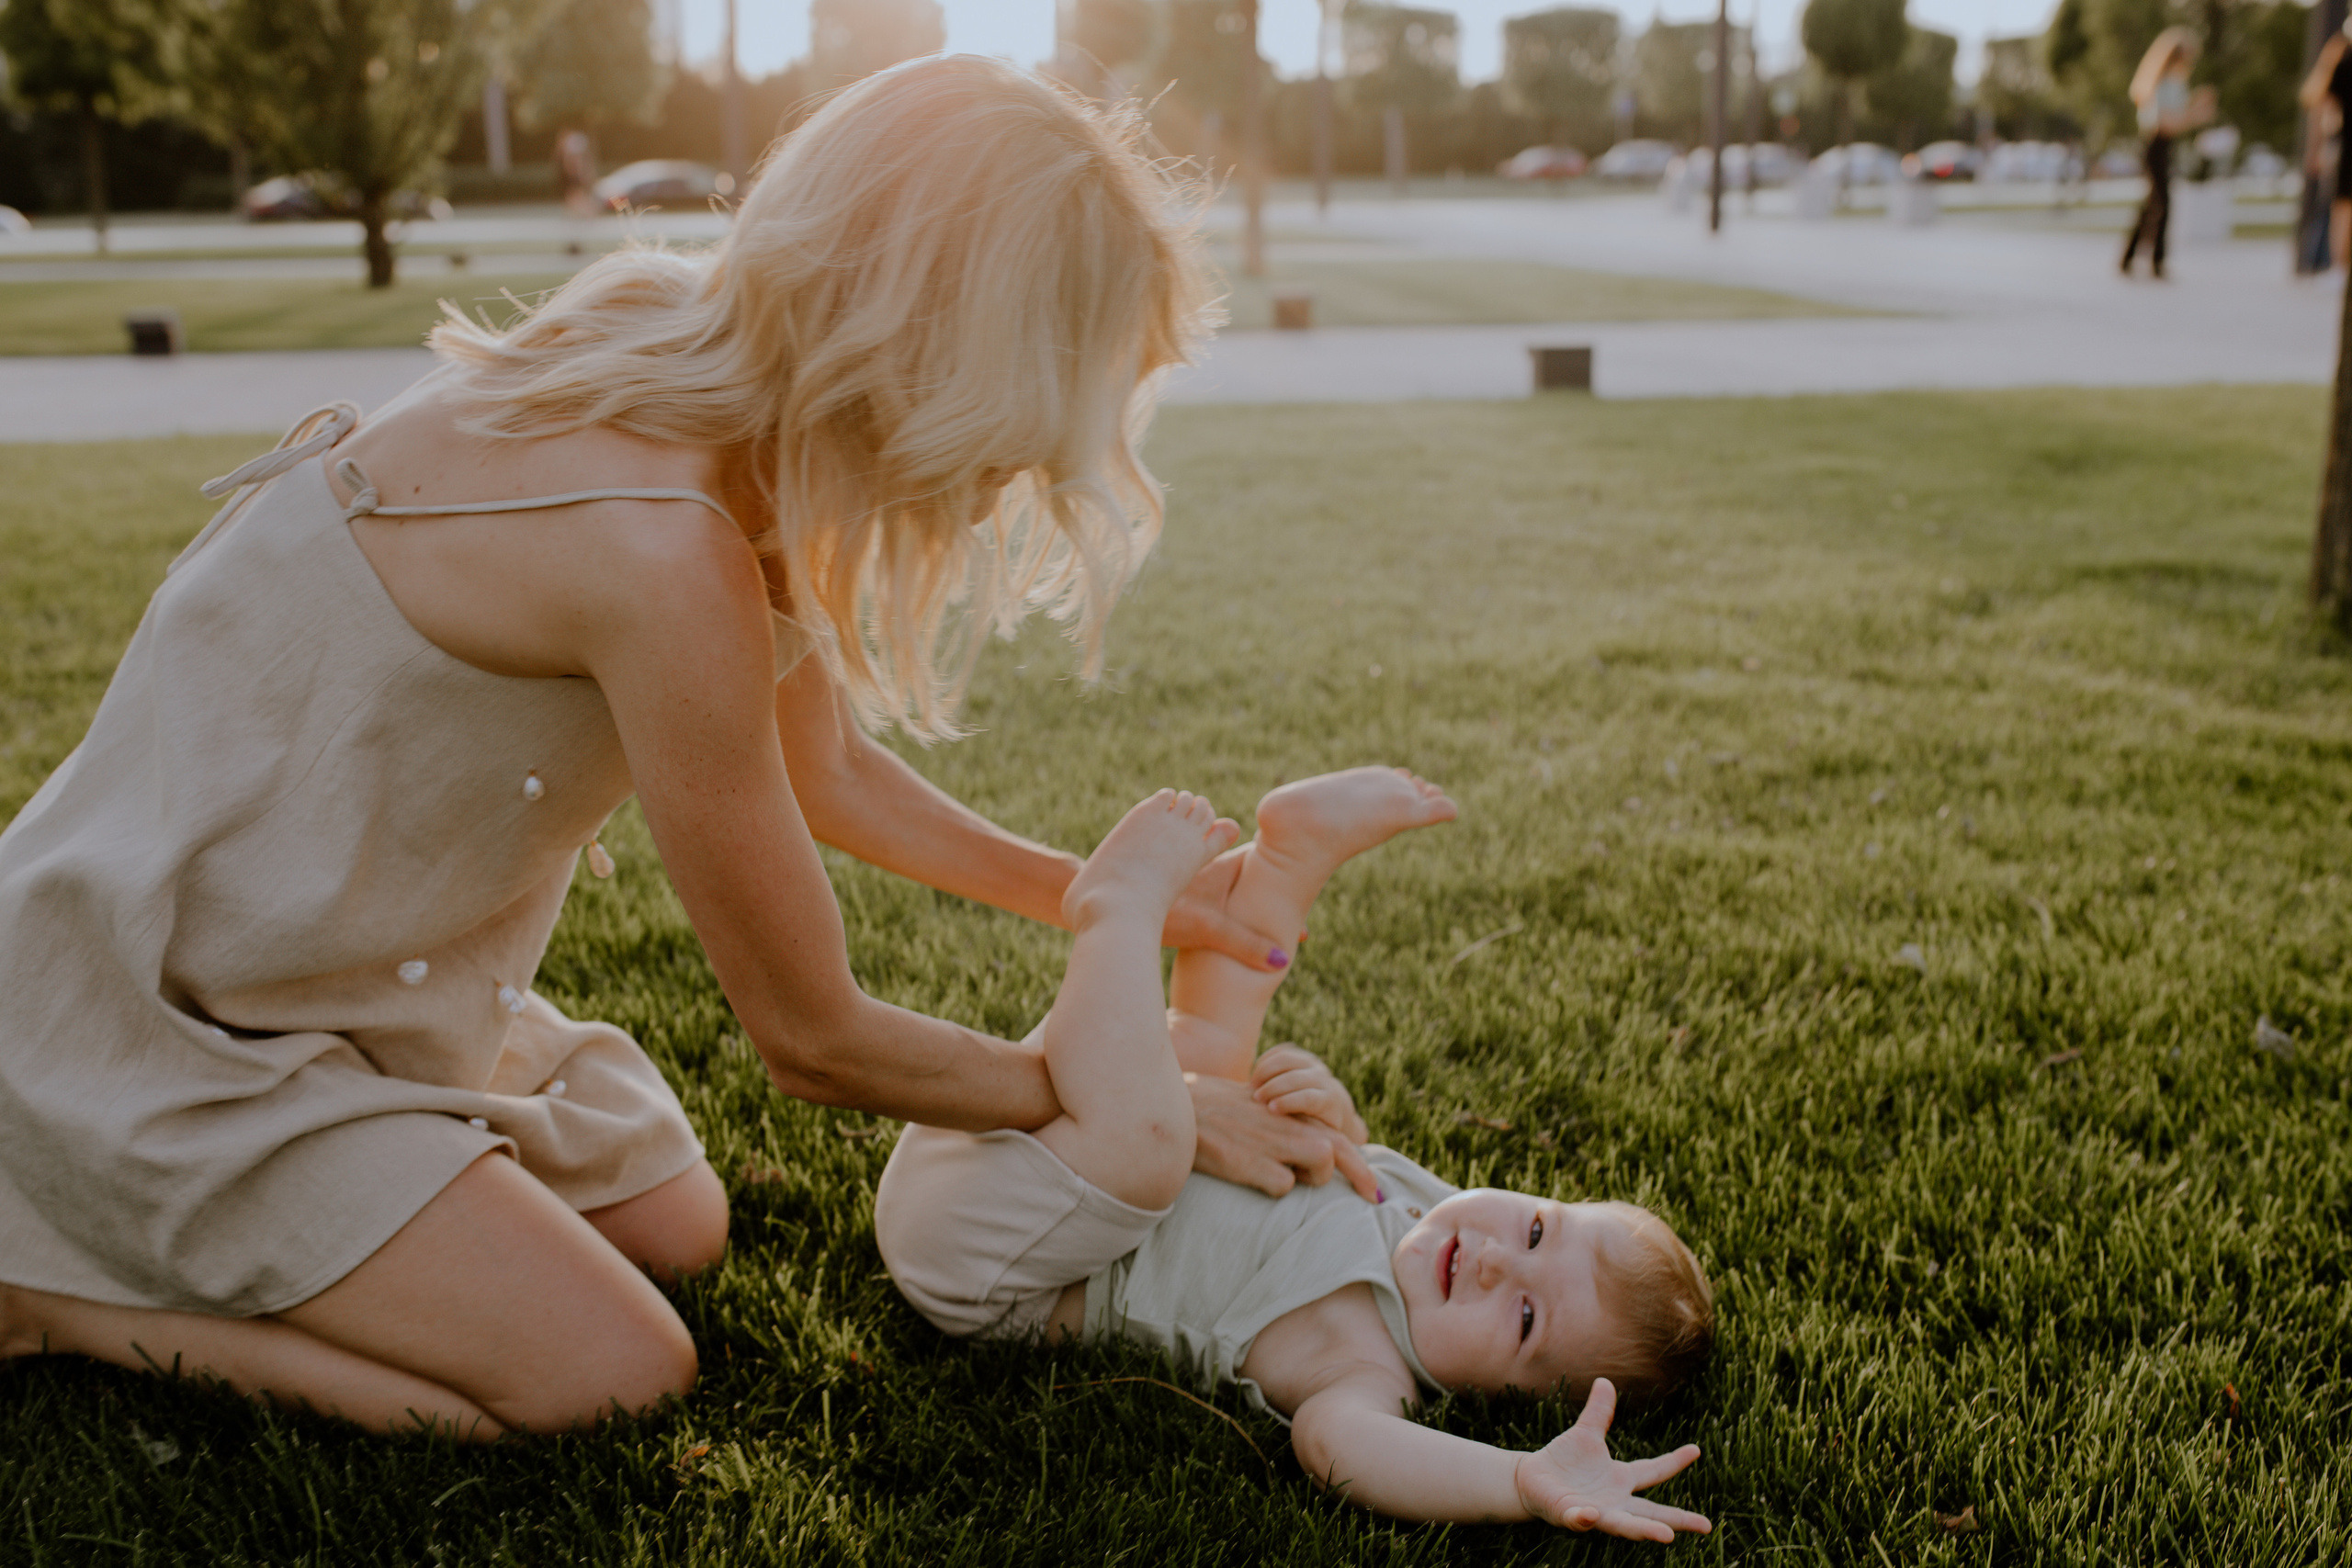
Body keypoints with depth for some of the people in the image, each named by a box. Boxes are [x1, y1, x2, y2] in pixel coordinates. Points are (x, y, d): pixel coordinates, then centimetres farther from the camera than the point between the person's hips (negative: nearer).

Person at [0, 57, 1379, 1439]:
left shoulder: (698, 373, -7)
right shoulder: (659, 551, -34)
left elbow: (820, 769, 7)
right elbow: (816, 1041, -22)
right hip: (165, 1024, -9)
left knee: (678, 1230, 12)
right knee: (617, 1379, -9)